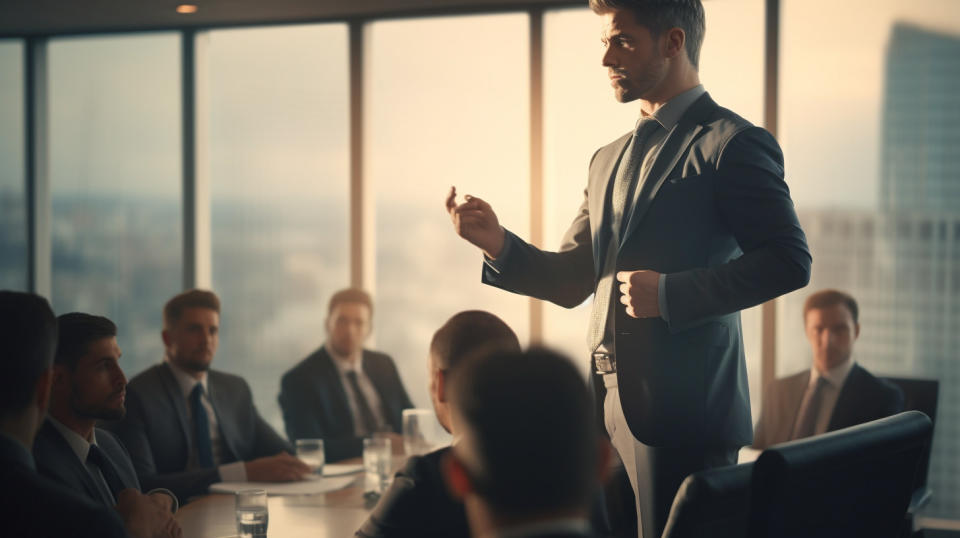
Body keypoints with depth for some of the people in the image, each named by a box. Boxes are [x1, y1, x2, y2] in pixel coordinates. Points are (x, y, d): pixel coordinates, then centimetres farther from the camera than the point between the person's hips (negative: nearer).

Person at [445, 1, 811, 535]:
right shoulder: (610, 159, 19)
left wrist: (670, 294, -18)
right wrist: (500, 244, 0)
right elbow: (571, 281, 17)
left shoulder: (733, 144, -5)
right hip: (611, 406, 8)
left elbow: (790, 261, -14)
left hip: (685, 409, -7)